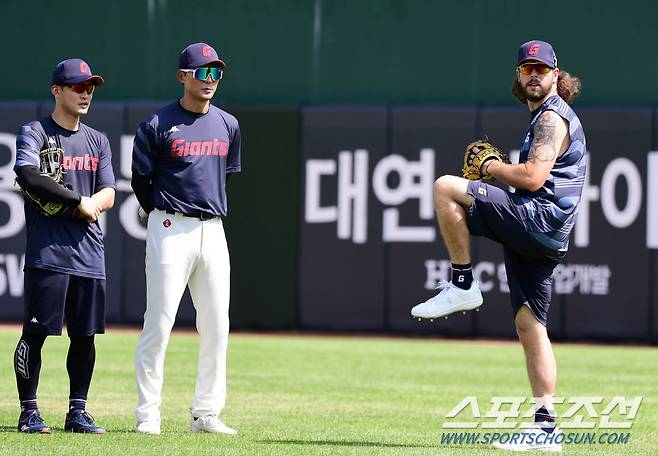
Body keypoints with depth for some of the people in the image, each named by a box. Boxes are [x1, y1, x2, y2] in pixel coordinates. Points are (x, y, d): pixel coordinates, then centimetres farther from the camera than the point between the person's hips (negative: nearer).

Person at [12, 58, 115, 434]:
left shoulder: (98, 142, 18)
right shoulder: (35, 134, 1)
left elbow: (108, 195, 10)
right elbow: (28, 176, -18)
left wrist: (89, 205, -13)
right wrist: (79, 200, -16)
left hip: (90, 253, 5)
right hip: (48, 251, -5)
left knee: (85, 334, 6)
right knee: (36, 332, -5)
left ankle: (77, 412, 13)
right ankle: (29, 411, 2)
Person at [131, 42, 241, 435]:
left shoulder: (228, 125, 11)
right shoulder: (158, 125, -5)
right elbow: (140, 178, 2)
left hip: (213, 230, 5)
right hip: (170, 229, -5)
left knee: (216, 326, 4)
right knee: (159, 323, -7)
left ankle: (207, 414, 11)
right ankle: (148, 415, -2)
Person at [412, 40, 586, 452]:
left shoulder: (552, 117, -6)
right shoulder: (547, 117, 26)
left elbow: (532, 178, -18)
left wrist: (492, 167, -2)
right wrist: (498, 170, 16)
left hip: (537, 218, -10)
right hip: (542, 236, 10)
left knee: (446, 187, -15)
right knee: (530, 323, 6)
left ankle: (463, 286, -12)